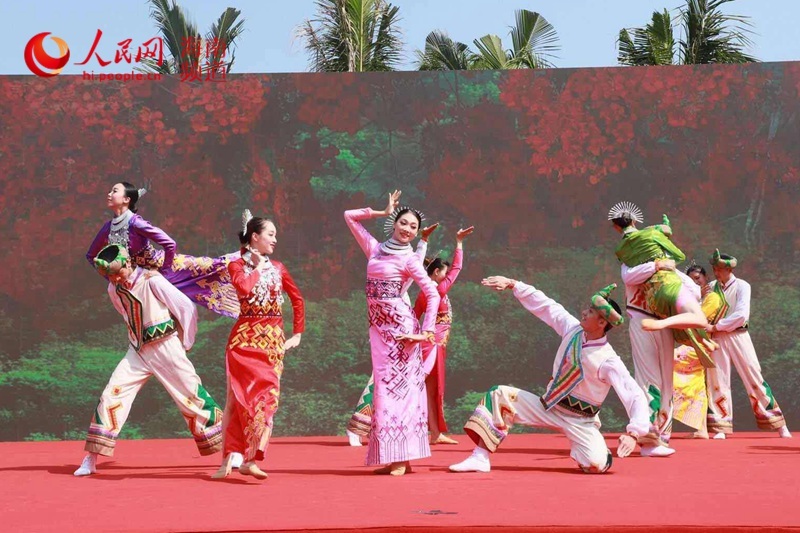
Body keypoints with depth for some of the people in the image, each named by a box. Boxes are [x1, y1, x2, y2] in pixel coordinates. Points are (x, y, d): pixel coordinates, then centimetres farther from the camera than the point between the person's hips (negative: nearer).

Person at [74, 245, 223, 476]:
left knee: (193, 398, -4)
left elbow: (187, 308, -9)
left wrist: (184, 344, -2)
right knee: (111, 396, -6)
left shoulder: (152, 281, -15)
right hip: (137, 352, 5)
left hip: (166, 350, -5)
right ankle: (91, 459, -1)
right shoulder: (114, 290, 4)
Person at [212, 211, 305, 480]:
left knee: (267, 396, -8)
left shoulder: (277, 268, 12)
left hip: (273, 339, 3)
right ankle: (228, 458, 0)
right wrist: (258, 266, -5)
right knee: (238, 395, -4)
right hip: (245, 338, -3)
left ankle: (251, 458, -9)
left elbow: (298, 300, 19)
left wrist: (297, 334, 16)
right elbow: (245, 287, -20)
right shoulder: (237, 266, 2)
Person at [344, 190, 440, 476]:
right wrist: (383, 212, 13)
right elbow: (350, 216, 19)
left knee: (398, 384, -8)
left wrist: (426, 332, -12)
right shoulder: (375, 249, 13)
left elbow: (433, 294, -6)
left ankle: (402, 457, -9)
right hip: (378, 325, 5)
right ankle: (392, 456, 4)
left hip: (400, 324, -5)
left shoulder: (410, 260, -2)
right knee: (385, 386, 3)